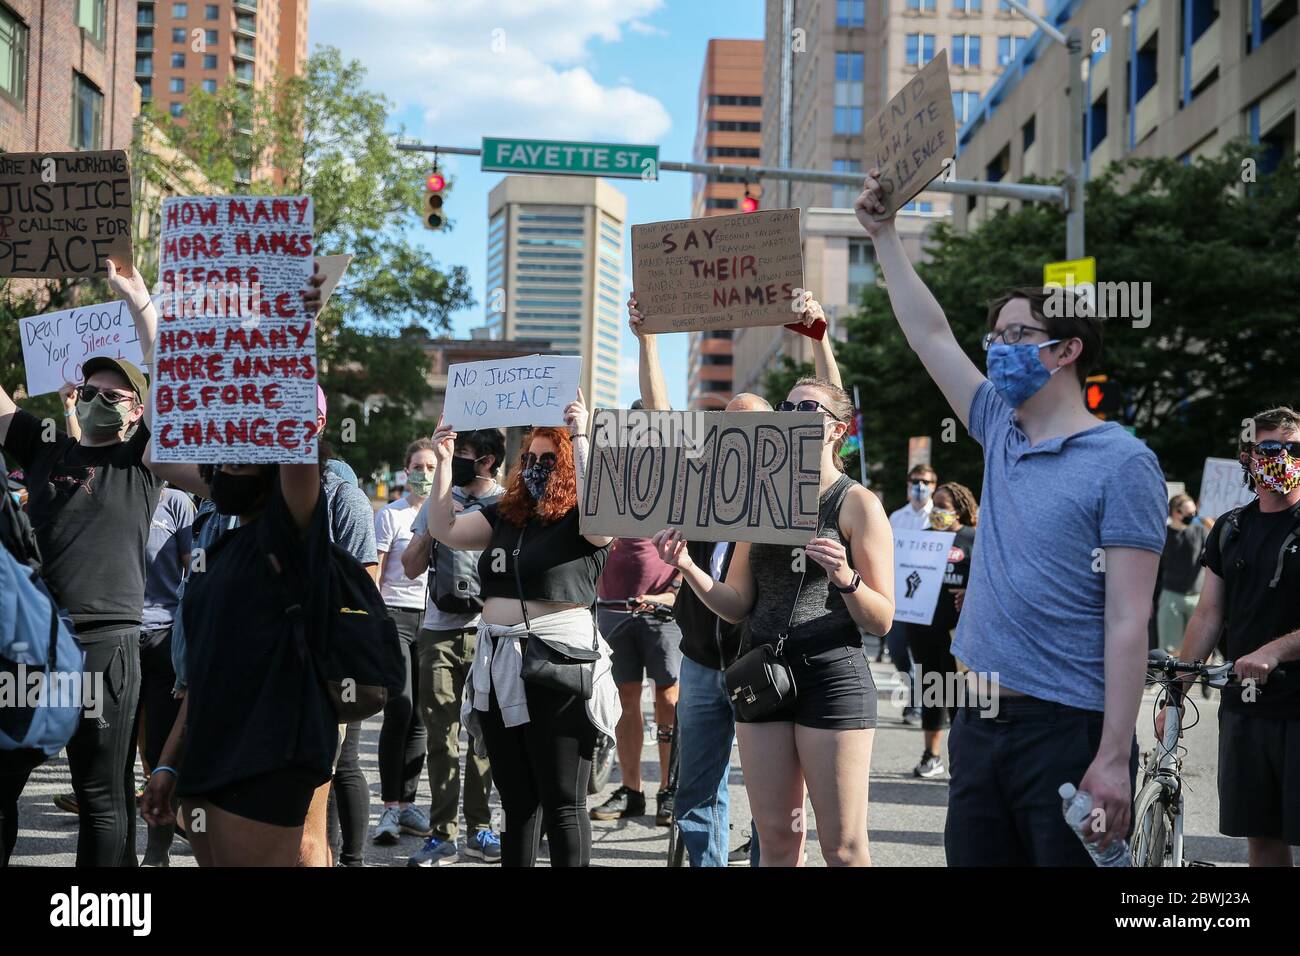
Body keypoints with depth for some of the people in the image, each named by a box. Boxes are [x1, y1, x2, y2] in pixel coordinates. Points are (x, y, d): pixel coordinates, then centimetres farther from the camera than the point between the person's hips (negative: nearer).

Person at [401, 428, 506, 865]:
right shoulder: (439, 502, 14)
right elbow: (412, 568, 11)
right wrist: (436, 525, -2)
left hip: (489, 631, -2)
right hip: (439, 631, 2)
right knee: (441, 735, 0)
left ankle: (478, 828, 11)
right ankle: (442, 834, 3)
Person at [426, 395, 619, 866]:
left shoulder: (580, 520, -4)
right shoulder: (505, 515, 15)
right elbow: (445, 529, 15)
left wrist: (580, 438, -23)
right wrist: (444, 460, 8)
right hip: (498, 666, 7)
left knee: (562, 803, -2)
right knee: (516, 800, 14)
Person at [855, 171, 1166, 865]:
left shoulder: (1122, 462, -9)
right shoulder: (1002, 435, 12)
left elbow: (1128, 621, -14)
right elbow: (930, 334, 20)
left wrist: (1113, 758, -18)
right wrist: (883, 234, 19)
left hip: (1069, 731, -7)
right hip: (980, 724, 7)